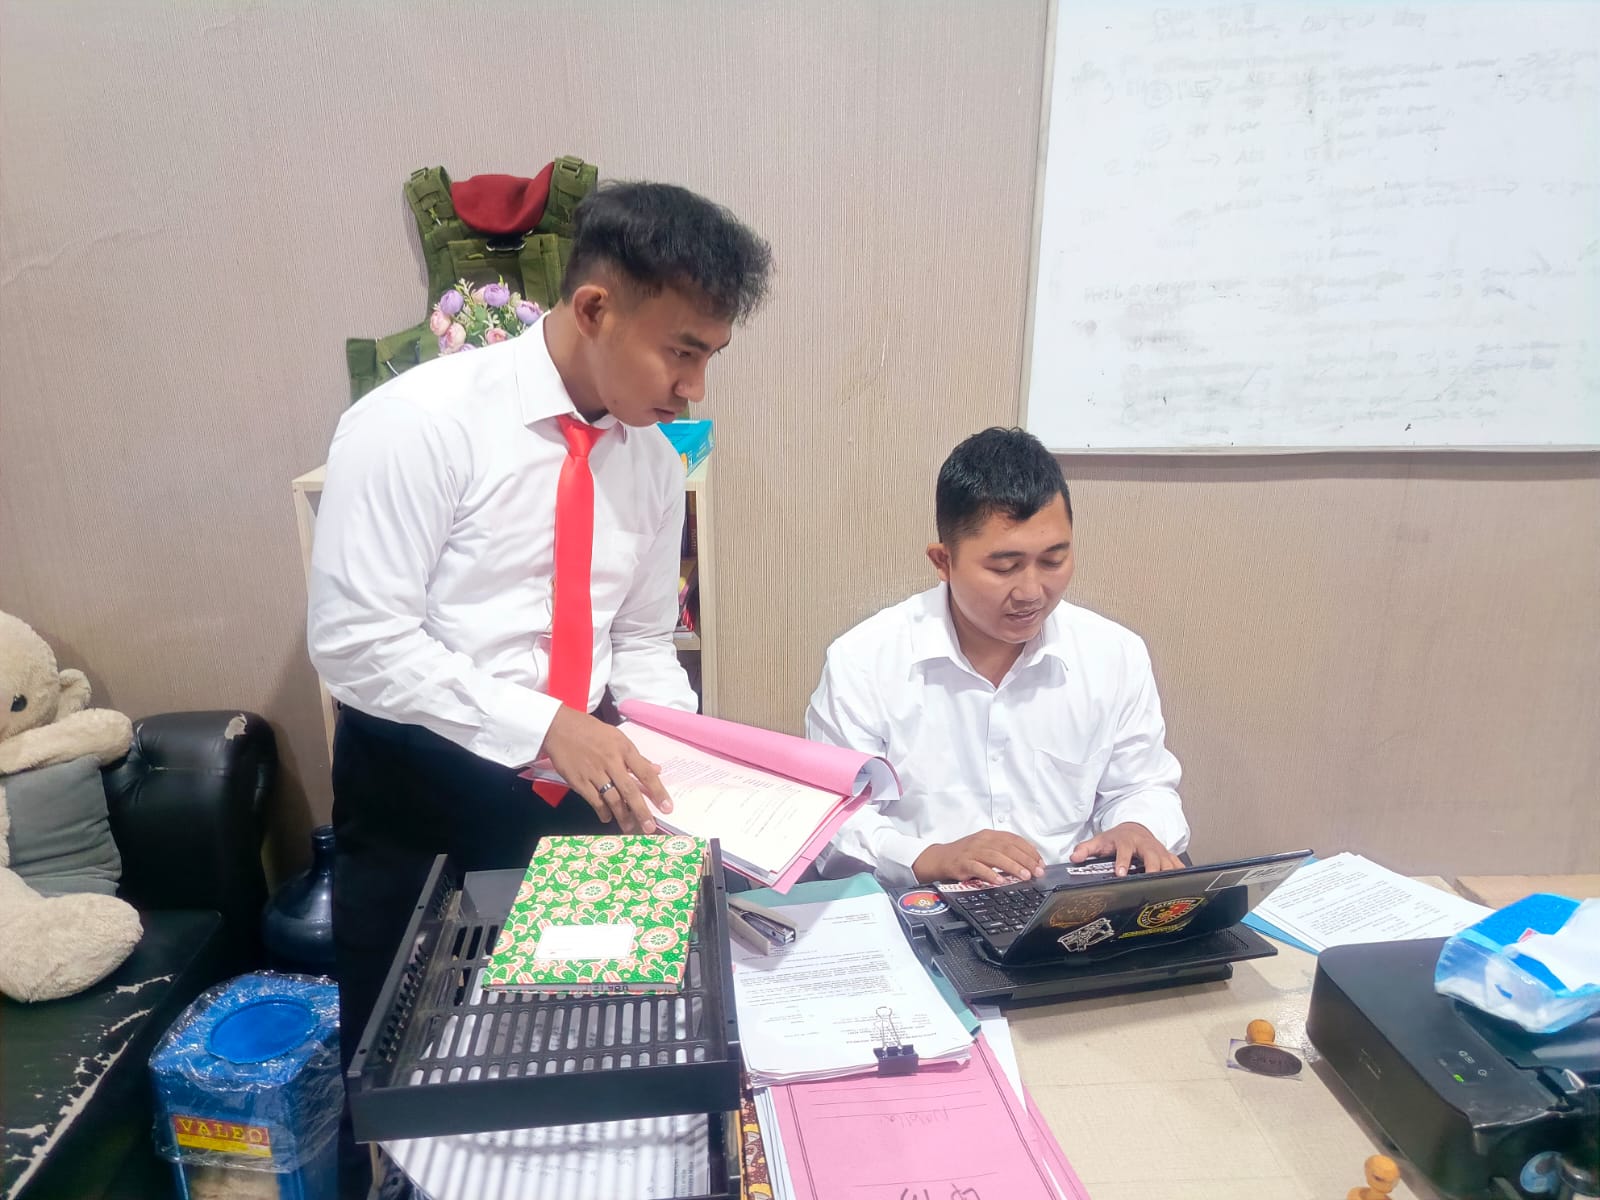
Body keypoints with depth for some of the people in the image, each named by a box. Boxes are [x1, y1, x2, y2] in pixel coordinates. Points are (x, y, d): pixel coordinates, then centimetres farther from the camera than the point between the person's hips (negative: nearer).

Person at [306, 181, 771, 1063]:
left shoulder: (654, 461, 0)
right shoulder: (420, 422, -19)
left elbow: (642, 641, 7)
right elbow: (355, 640, -21)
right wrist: (546, 726, -26)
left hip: (582, 787, 5)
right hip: (421, 793, -4)